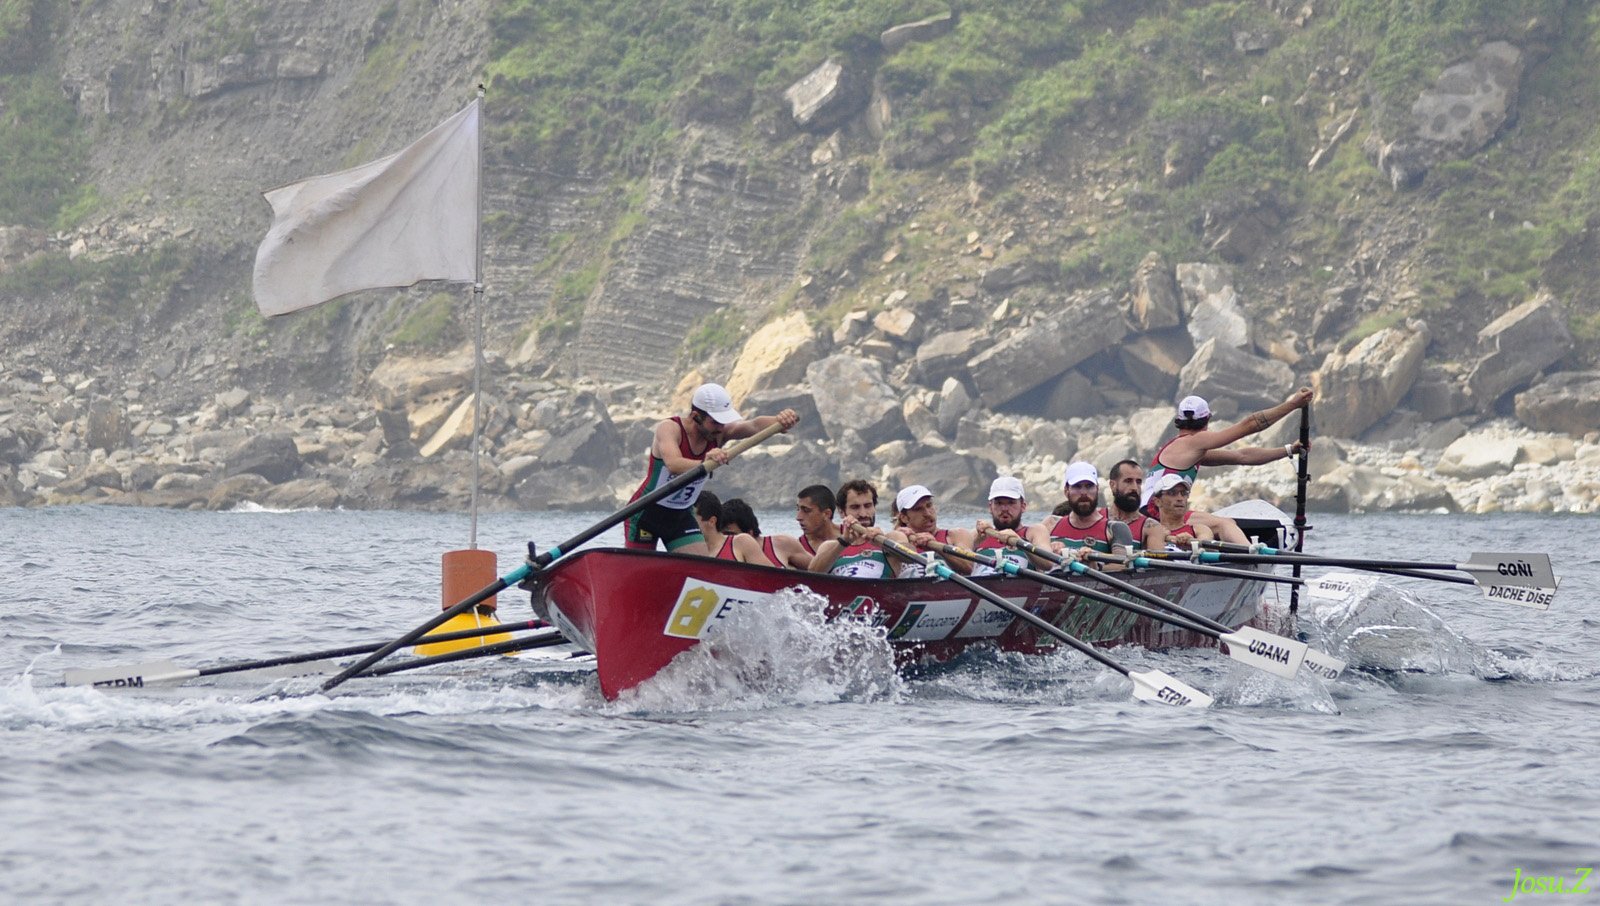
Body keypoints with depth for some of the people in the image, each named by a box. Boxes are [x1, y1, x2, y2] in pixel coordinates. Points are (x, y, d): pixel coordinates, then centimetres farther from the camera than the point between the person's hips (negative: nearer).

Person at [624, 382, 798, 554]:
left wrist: (779, 420, -53)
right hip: (646, 513, -5)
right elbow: (673, 464, -44)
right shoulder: (669, 428, -25)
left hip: (682, 516, 5)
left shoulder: (719, 432, -12)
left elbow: (753, 426, -31)